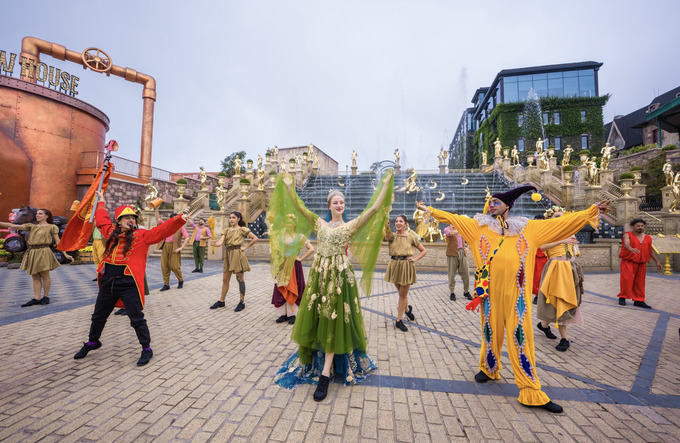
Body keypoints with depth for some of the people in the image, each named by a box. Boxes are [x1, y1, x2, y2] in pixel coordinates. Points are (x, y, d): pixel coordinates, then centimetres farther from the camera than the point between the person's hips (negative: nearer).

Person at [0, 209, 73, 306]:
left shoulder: (51, 227, 3)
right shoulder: (32, 226, 16)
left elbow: (58, 242, 1)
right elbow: (13, 226, 10)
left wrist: (65, 254, -4)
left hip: (43, 252, -5)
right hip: (32, 253, 5)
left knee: (45, 275, 0)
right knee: (35, 277, 5)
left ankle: (46, 297, 10)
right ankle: (36, 298, 7)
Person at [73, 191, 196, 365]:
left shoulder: (142, 235, -5)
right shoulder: (111, 232, 10)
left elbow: (162, 230, -17)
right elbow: (101, 221, 29)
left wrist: (179, 220, -30)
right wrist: (101, 202, 38)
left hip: (129, 284, -5)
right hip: (108, 282, 6)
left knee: (137, 318, -1)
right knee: (98, 316, 25)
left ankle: (147, 349, 12)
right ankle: (92, 342, 50)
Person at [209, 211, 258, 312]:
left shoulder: (242, 229, -2)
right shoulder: (226, 230, 10)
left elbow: (255, 238, -4)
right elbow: (220, 242, -4)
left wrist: (246, 247, -5)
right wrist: (215, 244, -25)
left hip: (238, 254, -5)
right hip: (228, 254, 5)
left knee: (239, 279, 1)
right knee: (225, 279, 11)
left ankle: (242, 302, 11)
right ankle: (221, 301, 24)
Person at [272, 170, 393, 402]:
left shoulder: (351, 226, 0)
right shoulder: (320, 223, 9)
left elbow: (374, 209, -6)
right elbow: (299, 207, 9)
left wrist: (385, 185, -6)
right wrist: (288, 186, 10)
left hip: (339, 274, -3)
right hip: (318, 273, 3)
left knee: (333, 321, 0)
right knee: (315, 318, 10)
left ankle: (325, 374, 4)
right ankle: (311, 360, 31)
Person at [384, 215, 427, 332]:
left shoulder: (411, 237, 0)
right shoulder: (392, 236, 1)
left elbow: (424, 251, 8)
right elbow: (387, 234, -26)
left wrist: (415, 259, -7)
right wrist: (386, 226, -47)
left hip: (406, 266, -2)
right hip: (394, 265, 2)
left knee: (403, 294, 3)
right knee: (401, 292, 17)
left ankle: (399, 320, 14)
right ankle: (407, 309, 46)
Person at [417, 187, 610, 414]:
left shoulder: (527, 228, 12)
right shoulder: (478, 226, 9)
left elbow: (562, 223, 15)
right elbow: (452, 218, 9)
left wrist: (592, 211, 16)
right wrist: (429, 209, 8)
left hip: (515, 290, 0)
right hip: (490, 289, 0)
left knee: (521, 336, 2)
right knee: (491, 330, 12)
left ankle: (531, 391, 10)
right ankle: (488, 369, 36)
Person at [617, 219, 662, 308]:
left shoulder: (647, 238, 13)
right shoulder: (627, 235, -3)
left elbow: (651, 251, 20)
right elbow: (626, 244, -23)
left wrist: (657, 262, 16)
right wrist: (631, 249, -44)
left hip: (641, 264, 5)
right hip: (628, 262, -5)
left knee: (639, 282, 6)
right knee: (626, 280, -9)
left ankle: (638, 301, 13)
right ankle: (622, 297, 3)